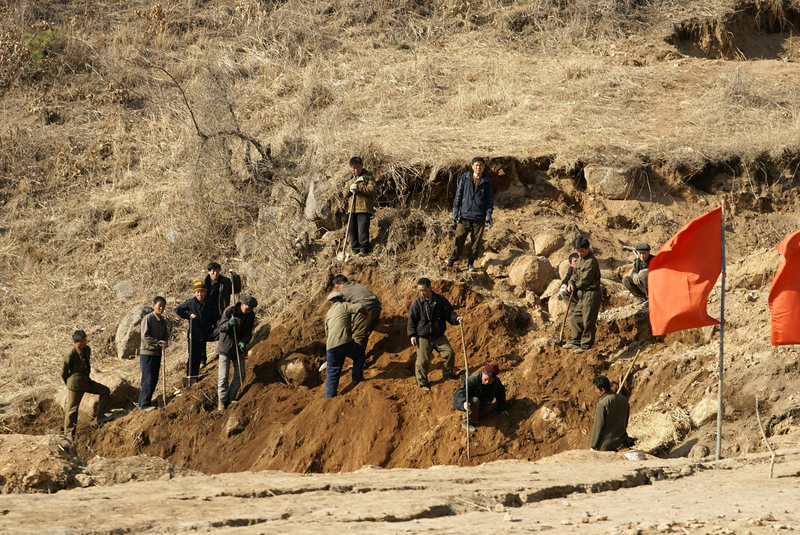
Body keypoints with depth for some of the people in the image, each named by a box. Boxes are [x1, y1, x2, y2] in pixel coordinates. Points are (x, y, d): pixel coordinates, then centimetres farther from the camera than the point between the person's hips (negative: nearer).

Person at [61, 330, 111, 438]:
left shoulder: (87, 350, 4)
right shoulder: (71, 355, -19)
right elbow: (63, 372, -11)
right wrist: (69, 384, 0)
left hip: (86, 382, 8)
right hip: (76, 385, -8)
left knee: (105, 391, 6)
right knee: (72, 409, -1)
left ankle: (99, 416, 7)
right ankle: (68, 435, 7)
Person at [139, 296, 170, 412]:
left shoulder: (163, 321, 12)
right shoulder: (148, 319, -9)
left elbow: (166, 335, 14)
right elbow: (145, 336, -15)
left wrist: (165, 343, -9)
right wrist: (157, 342, -20)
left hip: (158, 353, 7)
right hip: (147, 353, -7)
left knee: (154, 380, 7)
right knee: (148, 379, -10)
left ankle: (144, 402, 16)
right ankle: (144, 404, -7)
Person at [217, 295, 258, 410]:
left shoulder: (250, 315, -4)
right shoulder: (229, 310, -16)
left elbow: (249, 332, -2)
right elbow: (221, 327, -14)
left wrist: (243, 342, -23)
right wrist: (229, 324, -37)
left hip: (239, 348, 4)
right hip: (226, 347, -4)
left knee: (240, 374, 4)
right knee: (223, 376, -5)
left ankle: (231, 397, 17)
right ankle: (222, 400, 4)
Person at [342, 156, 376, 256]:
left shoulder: (368, 177, 0)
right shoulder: (349, 179, 18)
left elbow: (371, 190, -12)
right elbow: (345, 194, 13)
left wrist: (359, 187, -19)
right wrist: (349, 189, -9)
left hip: (364, 208, -6)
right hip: (352, 209, 6)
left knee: (362, 229, -11)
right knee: (352, 229, 6)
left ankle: (364, 250, -8)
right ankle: (355, 250, 13)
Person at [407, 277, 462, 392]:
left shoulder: (440, 300, -4)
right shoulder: (417, 303, -6)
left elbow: (449, 313, 2)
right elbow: (412, 320, 0)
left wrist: (456, 319, -18)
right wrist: (412, 335, -6)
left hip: (439, 336, 1)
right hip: (423, 338, -1)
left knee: (449, 353, -7)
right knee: (422, 361, -4)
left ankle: (448, 374, 15)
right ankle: (423, 382, 12)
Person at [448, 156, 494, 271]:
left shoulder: (487, 182, 6)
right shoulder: (465, 178, 4)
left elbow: (490, 199, 8)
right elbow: (459, 193, 7)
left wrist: (489, 215, 1)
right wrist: (455, 209, 3)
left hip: (479, 217, 1)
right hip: (464, 214, -1)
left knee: (476, 241, 2)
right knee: (459, 238, -4)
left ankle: (471, 263, 12)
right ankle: (452, 259, 5)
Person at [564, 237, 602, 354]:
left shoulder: (591, 262, -20)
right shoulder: (580, 259, 11)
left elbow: (584, 281, -19)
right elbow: (576, 273, 18)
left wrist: (574, 287, -4)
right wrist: (571, 283, -2)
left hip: (591, 294, -10)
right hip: (582, 293, 10)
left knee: (588, 320, -4)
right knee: (575, 318, 13)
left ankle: (586, 345, 2)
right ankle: (575, 341, 22)